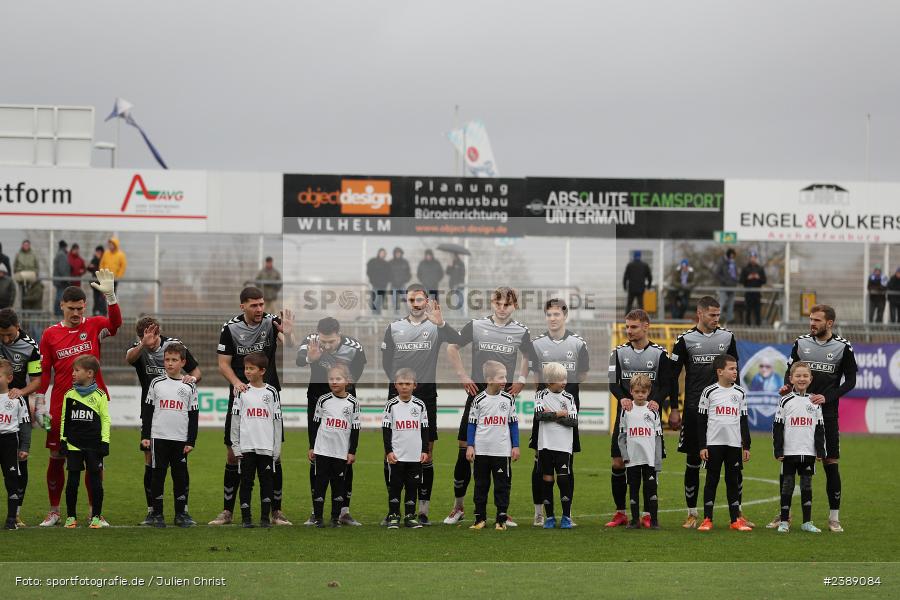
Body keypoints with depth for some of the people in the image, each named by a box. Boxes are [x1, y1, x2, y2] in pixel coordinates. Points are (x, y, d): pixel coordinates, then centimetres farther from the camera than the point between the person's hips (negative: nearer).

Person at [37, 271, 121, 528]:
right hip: (61, 405, 0)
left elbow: (115, 324, -19)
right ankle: (54, 511, 16)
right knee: (57, 457, 4)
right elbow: (44, 371, 7)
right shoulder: (50, 334, 4)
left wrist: (110, 295, -32)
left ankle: (96, 512, 11)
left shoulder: (93, 326, 3)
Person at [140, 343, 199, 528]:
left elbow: (194, 415, 6)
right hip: (158, 437, 0)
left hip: (181, 439, 0)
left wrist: (191, 441, 1)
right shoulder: (156, 383, 4)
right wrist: (145, 436, 1)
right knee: (158, 476, 1)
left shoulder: (189, 387, 4)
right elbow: (147, 411, 7)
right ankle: (157, 514, 7)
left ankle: (181, 513, 11)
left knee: (181, 476, 2)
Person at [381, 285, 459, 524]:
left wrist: (441, 323, -35)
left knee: (426, 454, 0)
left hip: (426, 394, -2)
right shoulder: (394, 328, 10)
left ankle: (423, 510, 5)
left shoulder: (435, 327, 1)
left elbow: (457, 340, -18)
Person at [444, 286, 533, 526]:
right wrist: (462, 375, 2)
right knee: (465, 450, -1)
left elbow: (528, 357, 21)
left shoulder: (521, 331, 3)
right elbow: (452, 348, 11)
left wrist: (521, 380, 7)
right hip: (478, 391, -1)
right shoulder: (476, 325, -1)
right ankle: (458, 507, 12)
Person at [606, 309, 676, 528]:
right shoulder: (619, 352, 6)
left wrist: (656, 401, -17)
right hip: (626, 413, 2)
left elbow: (667, 385, 1)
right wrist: (622, 398, -19)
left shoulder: (660, 353, 1)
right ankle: (620, 513, 8)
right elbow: (613, 382, 0)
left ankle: (649, 514, 8)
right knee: (618, 462, -2)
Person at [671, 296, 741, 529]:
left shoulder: (727, 337, 7)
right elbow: (673, 375, 3)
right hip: (694, 410, -2)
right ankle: (692, 514, 11)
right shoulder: (685, 339, 0)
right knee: (693, 462, 3)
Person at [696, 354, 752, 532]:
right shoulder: (709, 392, -2)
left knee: (733, 481, 5)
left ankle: (736, 519, 10)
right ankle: (707, 520, 5)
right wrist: (702, 446, -4)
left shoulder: (740, 393, 7)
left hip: (734, 444, 2)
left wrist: (746, 446, 9)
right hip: (713, 444, -2)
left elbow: (744, 422, 12)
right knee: (711, 480, 1)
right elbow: (701, 421, 0)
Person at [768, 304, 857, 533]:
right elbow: (790, 369, 12)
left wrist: (827, 397, -13)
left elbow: (850, 381, 0)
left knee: (831, 463, -2)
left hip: (827, 414, -2)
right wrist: (787, 386, -10)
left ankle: (834, 518, 7)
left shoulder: (843, 347, -2)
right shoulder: (801, 343, 4)